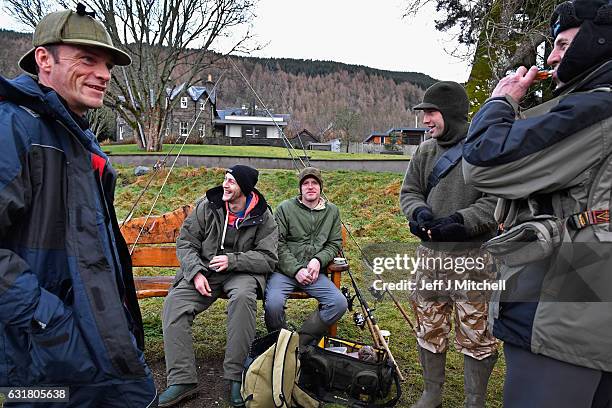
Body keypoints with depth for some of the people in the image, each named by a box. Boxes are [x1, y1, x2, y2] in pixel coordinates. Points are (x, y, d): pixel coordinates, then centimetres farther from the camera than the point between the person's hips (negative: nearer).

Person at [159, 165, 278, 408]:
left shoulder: (263, 217, -5)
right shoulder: (207, 205, 0)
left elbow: (268, 258, -7)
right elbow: (185, 242, 3)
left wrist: (232, 260, -20)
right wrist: (196, 272, -13)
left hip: (241, 272, -2)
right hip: (204, 270, 3)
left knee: (243, 296, -37)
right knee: (174, 304, -22)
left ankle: (235, 376, -23)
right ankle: (182, 380, -14)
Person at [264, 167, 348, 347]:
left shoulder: (332, 211, 14)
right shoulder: (285, 208, 3)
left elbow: (335, 244, 13)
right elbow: (278, 244, -3)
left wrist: (318, 260, -7)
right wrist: (296, 270, -12)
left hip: (314, 271, 3)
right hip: (284, 270, -3)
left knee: (340, 303, -18)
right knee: (273, 304, -29)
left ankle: (300, 342, -7)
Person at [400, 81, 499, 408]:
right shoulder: (425, 151, 9)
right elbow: (409, 191, 10)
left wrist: (459, 222, -22)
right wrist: (420, 212, -10)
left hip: (473, 258, -5)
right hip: (429, 256, 6)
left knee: (476, 336, 8)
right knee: (429, 330, 17)